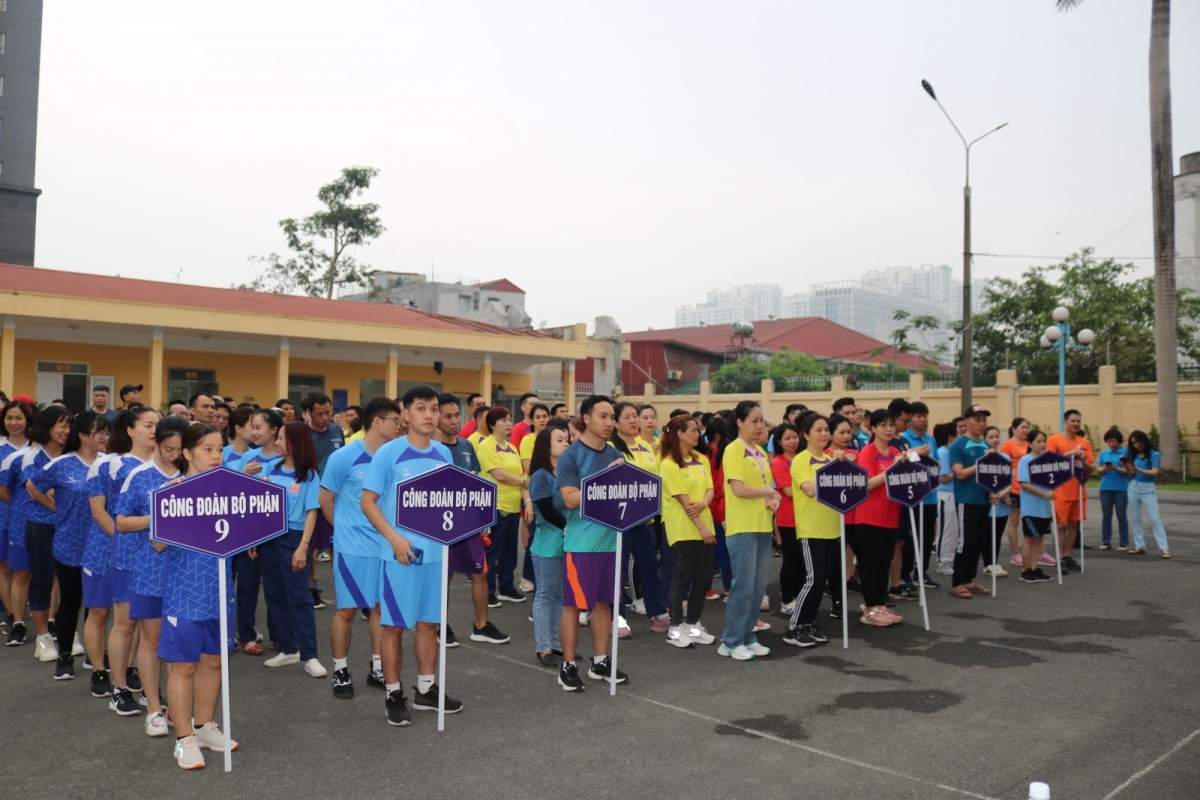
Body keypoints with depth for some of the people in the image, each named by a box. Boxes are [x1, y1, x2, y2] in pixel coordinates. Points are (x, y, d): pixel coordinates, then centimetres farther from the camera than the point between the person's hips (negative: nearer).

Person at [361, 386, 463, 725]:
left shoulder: (444, 454, 6)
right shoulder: (388, 453, -9)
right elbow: (368, 502, -9)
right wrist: (395, 538, -18)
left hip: (436, 550, 5)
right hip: (400, 551, -5)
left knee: (429, 621, 13)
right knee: (394, 623, 3)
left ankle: (426, 689, 26)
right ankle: (394, 694, 16)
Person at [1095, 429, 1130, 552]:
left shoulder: (1125, 452, 0)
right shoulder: (1103, 453, 10)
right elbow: (1098, 469, 9)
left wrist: (1116, 468, -22)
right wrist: (1104, 469, -13)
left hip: (1120, 488, -3)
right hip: (1105, 488, 3)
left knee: (1121, 516, 1)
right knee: (1106, 516, 6)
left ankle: (1123, 543, 5)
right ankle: (1106, 542, 11)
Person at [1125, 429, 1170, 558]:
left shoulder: (1155, 455, -7)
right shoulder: (1134, 455, 6)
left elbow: (1154, 472, -17)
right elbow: (1130, 474, 8)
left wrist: (1137, 469, -26)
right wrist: (1127, 467, -12)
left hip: (1148, 489, -5)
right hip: (1134, 488, 5)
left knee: (1155, 519, -8)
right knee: (1135, 518, 5)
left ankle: (1164, 548, -9)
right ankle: (1139, 546, 10)